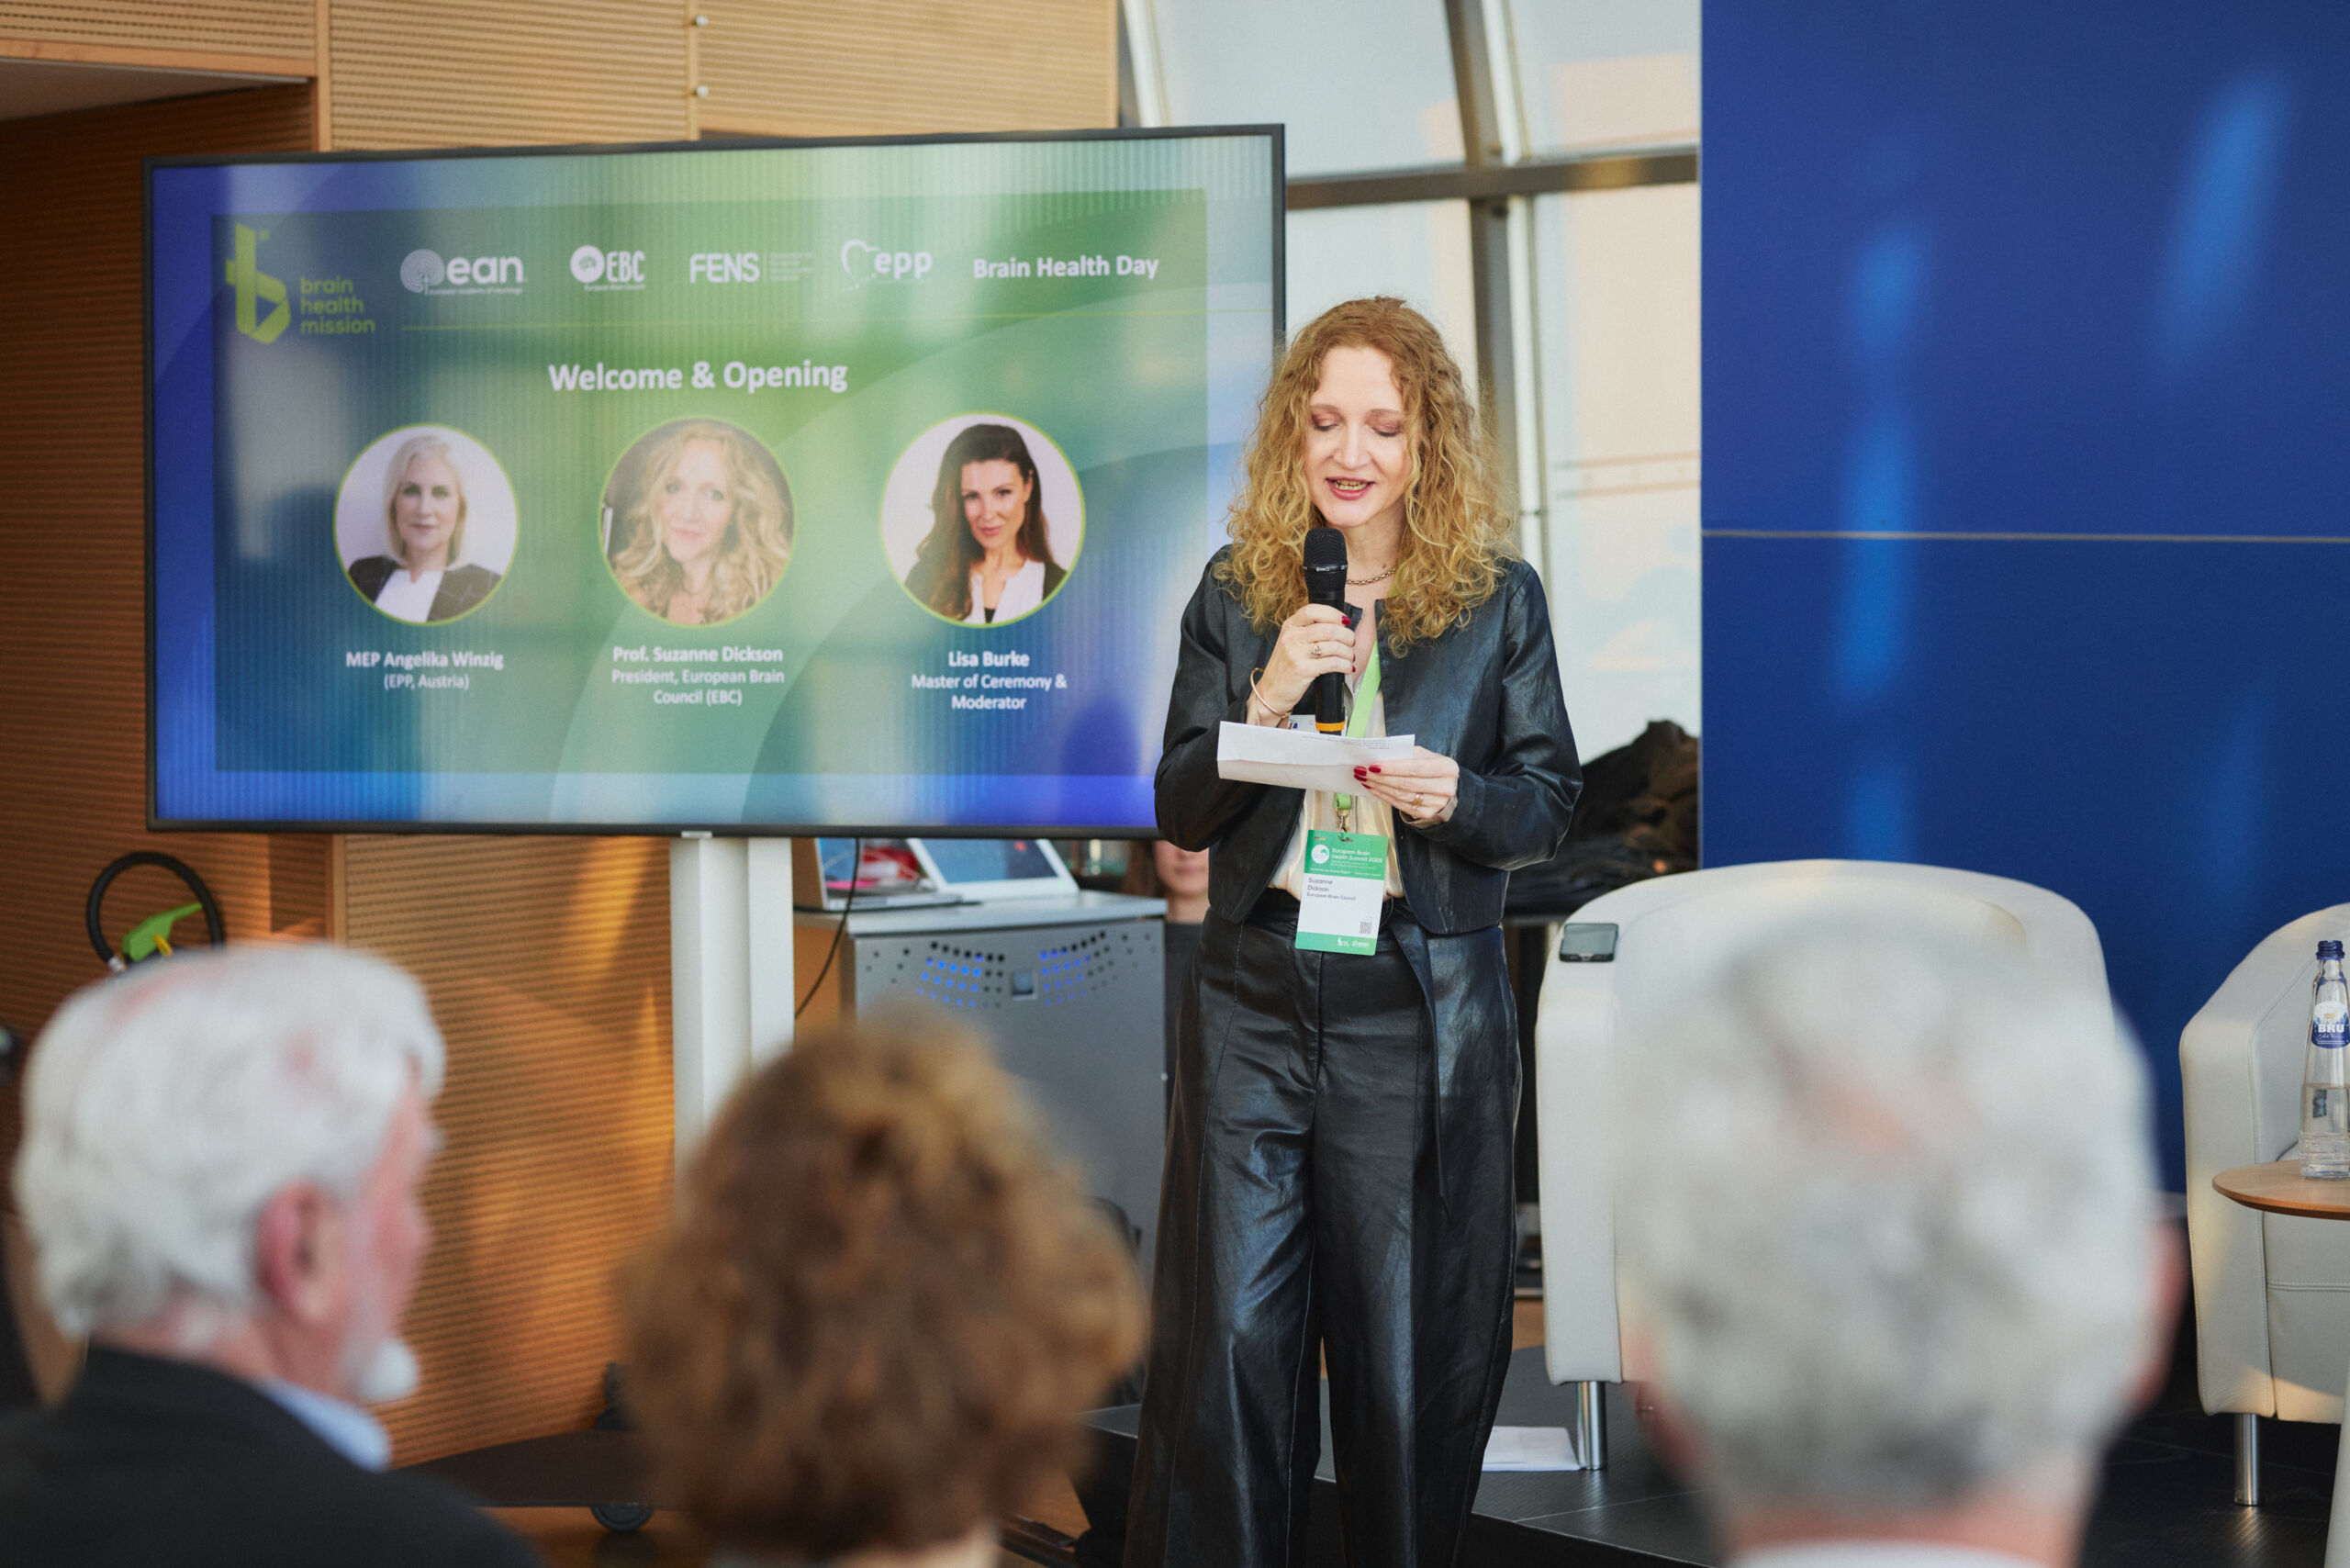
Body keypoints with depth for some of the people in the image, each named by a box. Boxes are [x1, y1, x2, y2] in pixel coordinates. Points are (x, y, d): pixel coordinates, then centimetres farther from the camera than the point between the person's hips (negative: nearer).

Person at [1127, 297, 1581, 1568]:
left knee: (1411, 1340, 5)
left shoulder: (1497, 598, 3)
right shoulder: (1237, 594, 7)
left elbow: (1549, 802, 6)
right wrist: (1266, 701, -13)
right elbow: (1179, 813, 4)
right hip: (1254, 989, 1)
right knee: (1224, 1331, 0)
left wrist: (1454, 798, -15)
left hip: (1421, 1010, -1)